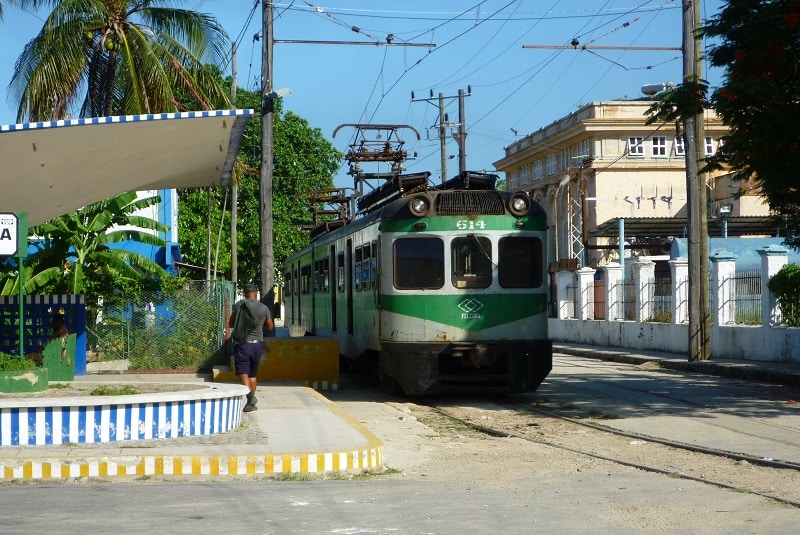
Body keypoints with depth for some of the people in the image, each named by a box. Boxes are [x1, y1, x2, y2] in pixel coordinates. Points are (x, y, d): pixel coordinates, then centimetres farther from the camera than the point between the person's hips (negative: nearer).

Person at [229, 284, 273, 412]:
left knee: (243, 372, -7)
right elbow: (270, 327, 16)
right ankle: (251, 402, 18)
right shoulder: (264, 308, 4)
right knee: (253, 374, 16)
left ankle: (249, 394, -30)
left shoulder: (239, 305, -4)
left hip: (242, 344, -3)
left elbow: (230, 324, 3)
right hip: (257, 344, 3)